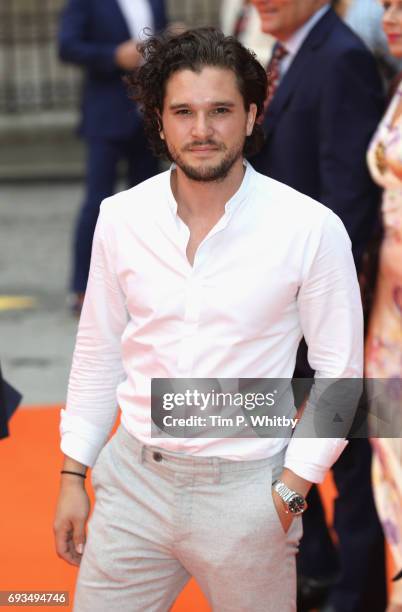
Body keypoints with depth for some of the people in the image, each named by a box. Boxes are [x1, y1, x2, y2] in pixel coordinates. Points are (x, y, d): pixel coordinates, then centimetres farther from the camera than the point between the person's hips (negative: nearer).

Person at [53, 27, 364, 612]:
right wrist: (73, 476, 9)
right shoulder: (120, 217, 1)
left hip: (245, 492, -3)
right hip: (133, 481, 3)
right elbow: (97, 355, 10)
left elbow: (339, 373, -4)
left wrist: (289, 493, -9)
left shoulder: (311, 229, -10)